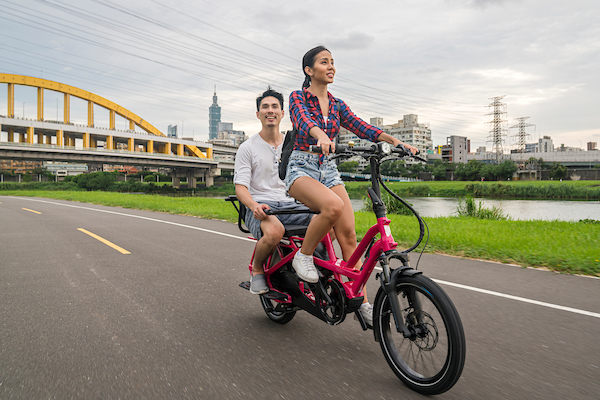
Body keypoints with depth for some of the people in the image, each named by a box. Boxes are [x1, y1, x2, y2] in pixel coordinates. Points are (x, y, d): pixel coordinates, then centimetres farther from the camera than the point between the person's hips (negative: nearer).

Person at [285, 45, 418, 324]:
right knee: (333, 206, -35)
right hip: (301, 168, -5)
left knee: (348, 233, -9)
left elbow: (362, 128, 3)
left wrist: (393, 140, -14)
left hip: (329, 170, 5)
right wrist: (321, 136, -45)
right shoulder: (298, 97, 0)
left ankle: (361, 301, -3)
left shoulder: (337, 105, 15)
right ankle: (304, 256, -11)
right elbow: (303, 120, -23)